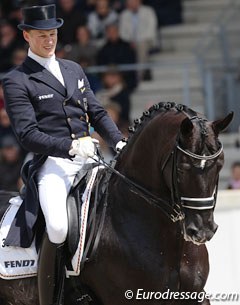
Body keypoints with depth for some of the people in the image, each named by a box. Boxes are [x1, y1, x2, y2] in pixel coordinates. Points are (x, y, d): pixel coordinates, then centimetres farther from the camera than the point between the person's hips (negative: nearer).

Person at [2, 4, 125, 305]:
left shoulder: (74, 70, 20)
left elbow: (97, 113, 21)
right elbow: (28, 136, -8)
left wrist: (119, 142, 3)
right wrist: (70, 147, -20)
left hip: (90, 157, 6)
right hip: (52, 163, -6)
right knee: (58, 227, -30)